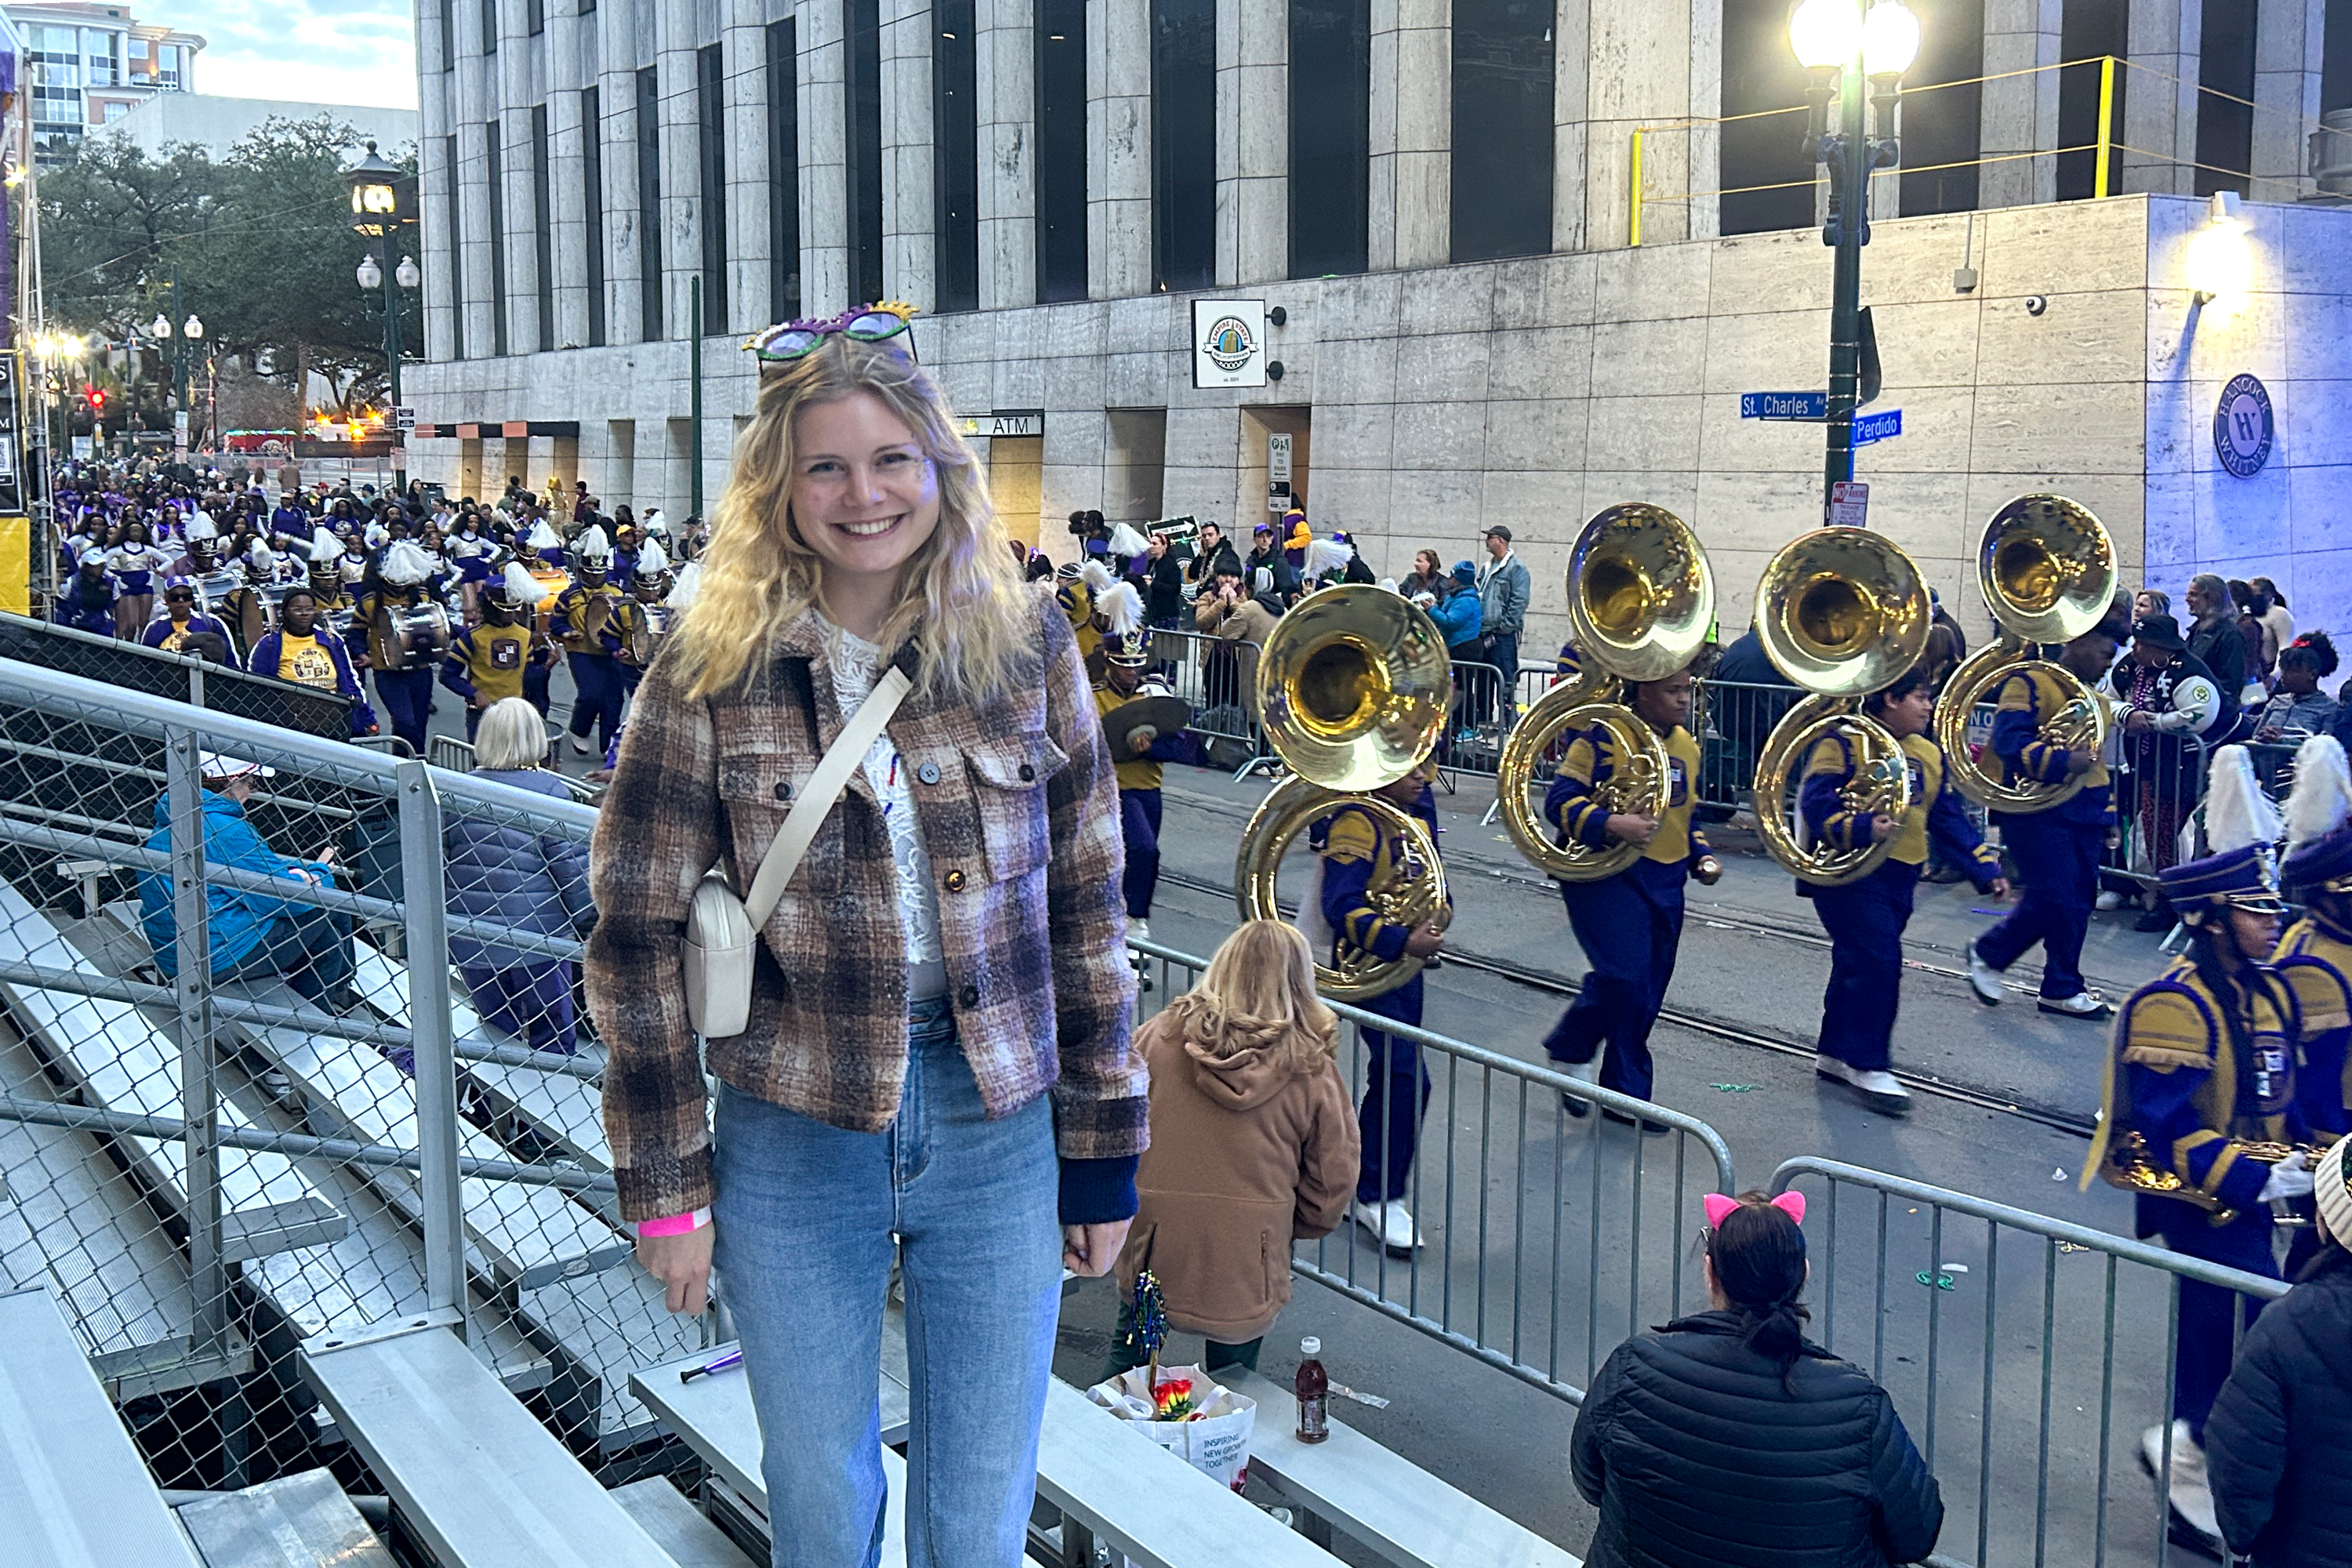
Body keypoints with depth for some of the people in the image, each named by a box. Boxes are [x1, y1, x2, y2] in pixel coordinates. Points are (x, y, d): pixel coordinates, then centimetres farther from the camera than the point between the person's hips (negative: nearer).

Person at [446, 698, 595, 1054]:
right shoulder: (549, 791, -11)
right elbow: (575, 871, -11)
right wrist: (590, 923, 2)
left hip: (470, 941, 4)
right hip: (536, 937, -4)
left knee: (497, 1032, 18)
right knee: (552, 1038, 8)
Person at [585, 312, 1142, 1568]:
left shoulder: (1026, 644, -2)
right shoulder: (710, 673, -6)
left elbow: (1084, 907, 2)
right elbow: (636, 934, -4)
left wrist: (1104, 1154, 2)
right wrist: (668, 1181, -4)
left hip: (1000, 1132, 1)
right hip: (791, 1139, -1)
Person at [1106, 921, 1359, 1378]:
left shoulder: (1158, 1037, -3)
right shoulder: (1313, 1070, -4)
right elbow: (1331, 1190, 2)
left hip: (1153, 1257, 1)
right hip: (1244, 1277, -1)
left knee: (1127, 1357, 26)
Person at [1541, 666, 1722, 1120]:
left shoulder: (1687, 747, 15)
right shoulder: (1603, 737, -10)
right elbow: (1560, 801, -15)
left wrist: (1701, 856, 10)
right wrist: (1611, 824, -30)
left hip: (1665, 881, 7)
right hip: (1607, 873, -7)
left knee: (1644, 995, 8)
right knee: (1625, 977, -20)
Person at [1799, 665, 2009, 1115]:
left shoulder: (1929, 755, 14)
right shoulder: (1845, 743, -11)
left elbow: (1950, 820, 15)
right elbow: (1815, 801, -20)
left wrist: (1985, 868, 7)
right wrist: (1861, 829, -34)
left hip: (1901, 875, 8)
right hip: (1849, 871, -8)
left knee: (1855, 963, 15)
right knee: (1877, 962, -13)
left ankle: (1835, 1053, 27)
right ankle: (1868, 1066, -4)